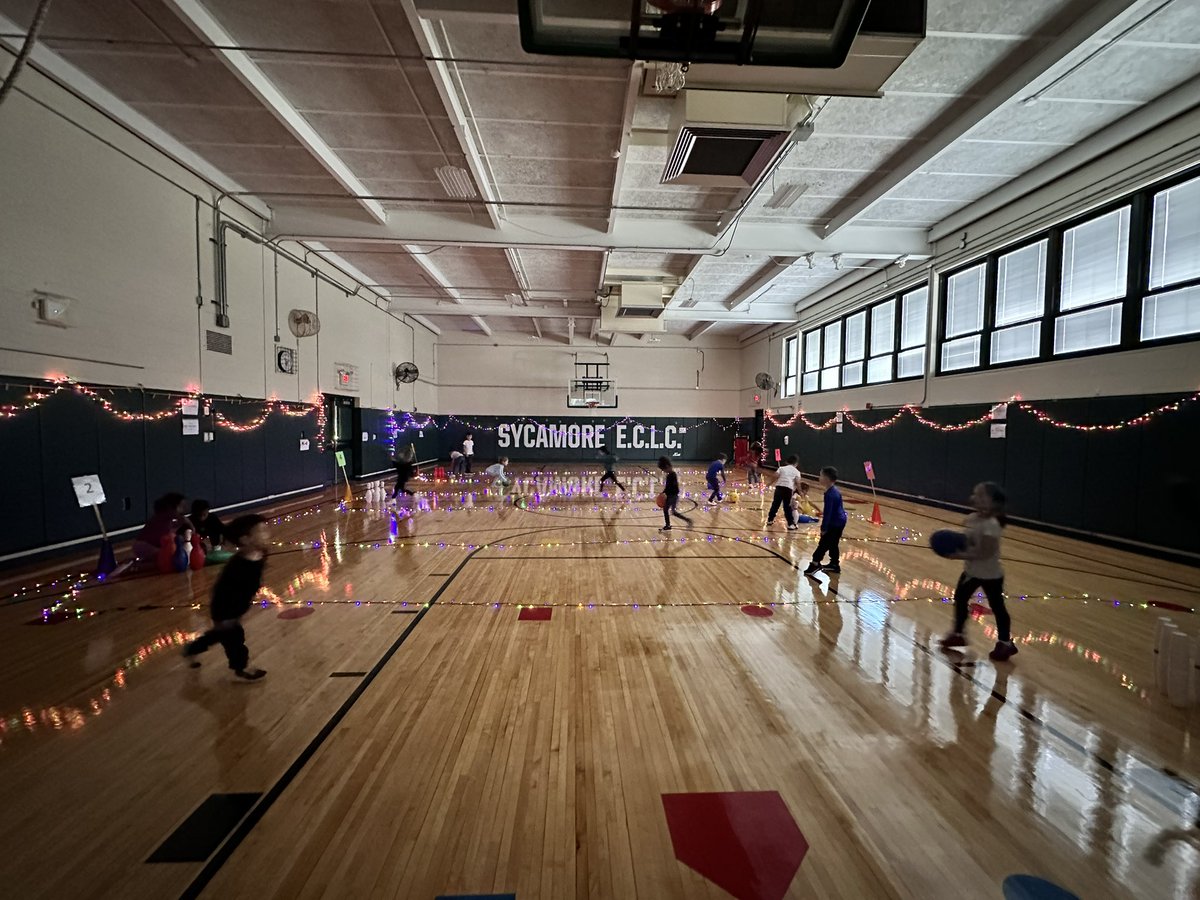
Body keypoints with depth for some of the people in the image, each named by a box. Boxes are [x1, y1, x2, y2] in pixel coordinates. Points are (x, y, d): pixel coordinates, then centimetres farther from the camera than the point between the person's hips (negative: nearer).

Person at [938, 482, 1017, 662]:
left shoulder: (991, 525, -28)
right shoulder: (972, 518, -2)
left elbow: (985, 553, -30)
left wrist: (960, 556, -30)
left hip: (990, 574, -9)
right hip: (971, 570, 9)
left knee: (997, 607, 8)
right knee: (960, 598, 16)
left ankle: (1005, 643, 27)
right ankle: (958, 634, 31)